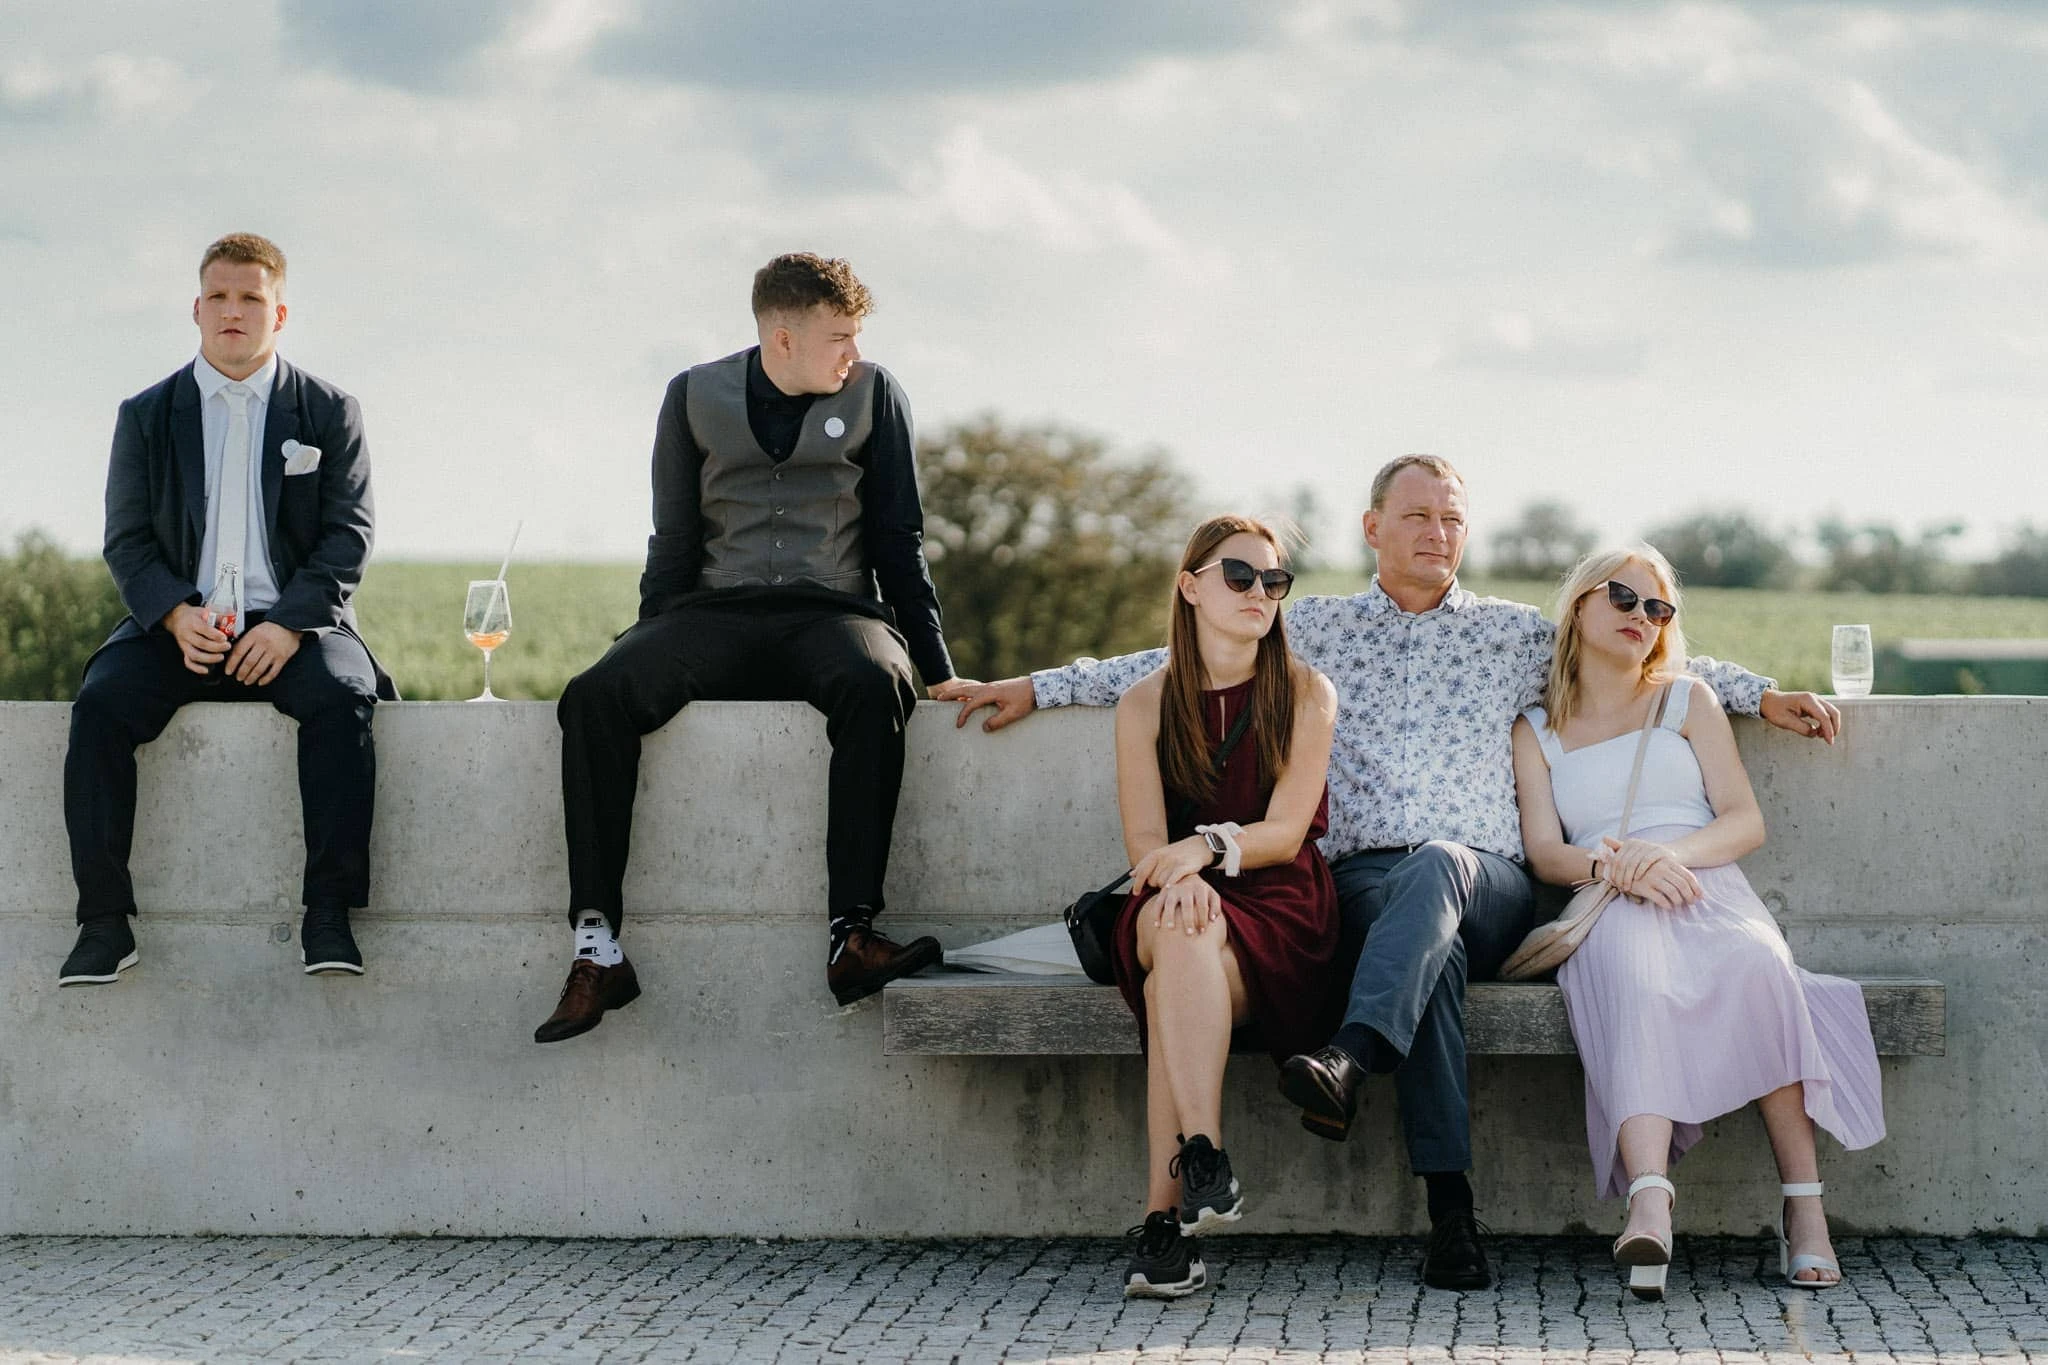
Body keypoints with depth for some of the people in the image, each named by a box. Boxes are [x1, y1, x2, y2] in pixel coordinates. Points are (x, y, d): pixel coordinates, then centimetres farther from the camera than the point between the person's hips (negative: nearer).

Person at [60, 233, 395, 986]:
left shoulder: (329, 412, 8)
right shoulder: (147, 416, 12)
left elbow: (349, 532, 1)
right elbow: (127, 540, 7)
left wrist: (290, 624, -15)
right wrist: (175, 615, -14)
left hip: (293, 623, -1)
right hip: (179, 625, 1)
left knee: (340, 697, -33)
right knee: (100, 703, -27)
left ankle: (328, 912, -28)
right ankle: (104, 919, -24)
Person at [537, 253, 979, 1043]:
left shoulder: (872, 393, 8)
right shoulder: (696, 397, 9)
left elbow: (898, 541, 9)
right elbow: (674, 544, 12)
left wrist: (937, 669, 5)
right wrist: (646, 655, 4)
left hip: (830, 613, -1)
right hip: (716, 614, 1)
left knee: (874, 686, -38)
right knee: (593, 696, -29)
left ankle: (852, 934, -42)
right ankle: (597, 947, -32)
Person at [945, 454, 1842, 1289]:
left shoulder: (1515, 635, 20)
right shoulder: (1312, 630, 20)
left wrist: (1761, 695, 14)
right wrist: (1040, 687, 19)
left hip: (1485, 883, 1)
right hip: (1365, 882, 0)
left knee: (1434, 870, -38)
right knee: (1431, 947, -37)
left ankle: (1348, 1059, -62)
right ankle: (1449, 1208, -47)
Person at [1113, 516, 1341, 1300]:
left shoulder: (1305, 694, 8)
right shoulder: (1145, 706, 11)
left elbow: (1286, 831, -3)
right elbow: (1145, 843, 0)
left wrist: (1209, 846, -23)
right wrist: (1179, 881, -24)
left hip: (1277, 910, -1)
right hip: (1174, 909, 1)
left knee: (1178, 973, -34)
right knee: (1174, 931, -37)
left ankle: (1166, 1218, -45)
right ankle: (1204, 1158, -49)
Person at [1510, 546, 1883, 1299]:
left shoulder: (1686, 701, 21)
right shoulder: (1537, 730, 21)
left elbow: (1747, 821, 10)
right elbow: (1544, 851, 7)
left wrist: (1671, 852, -12)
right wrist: (1609, 864, -15)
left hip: (1706, 887, 1)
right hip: (1607, 905, -1)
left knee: (1755, 962, -36)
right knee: (1634, 977, -38)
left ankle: (1803, 1201, -38)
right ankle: (1650, 1202, -59)